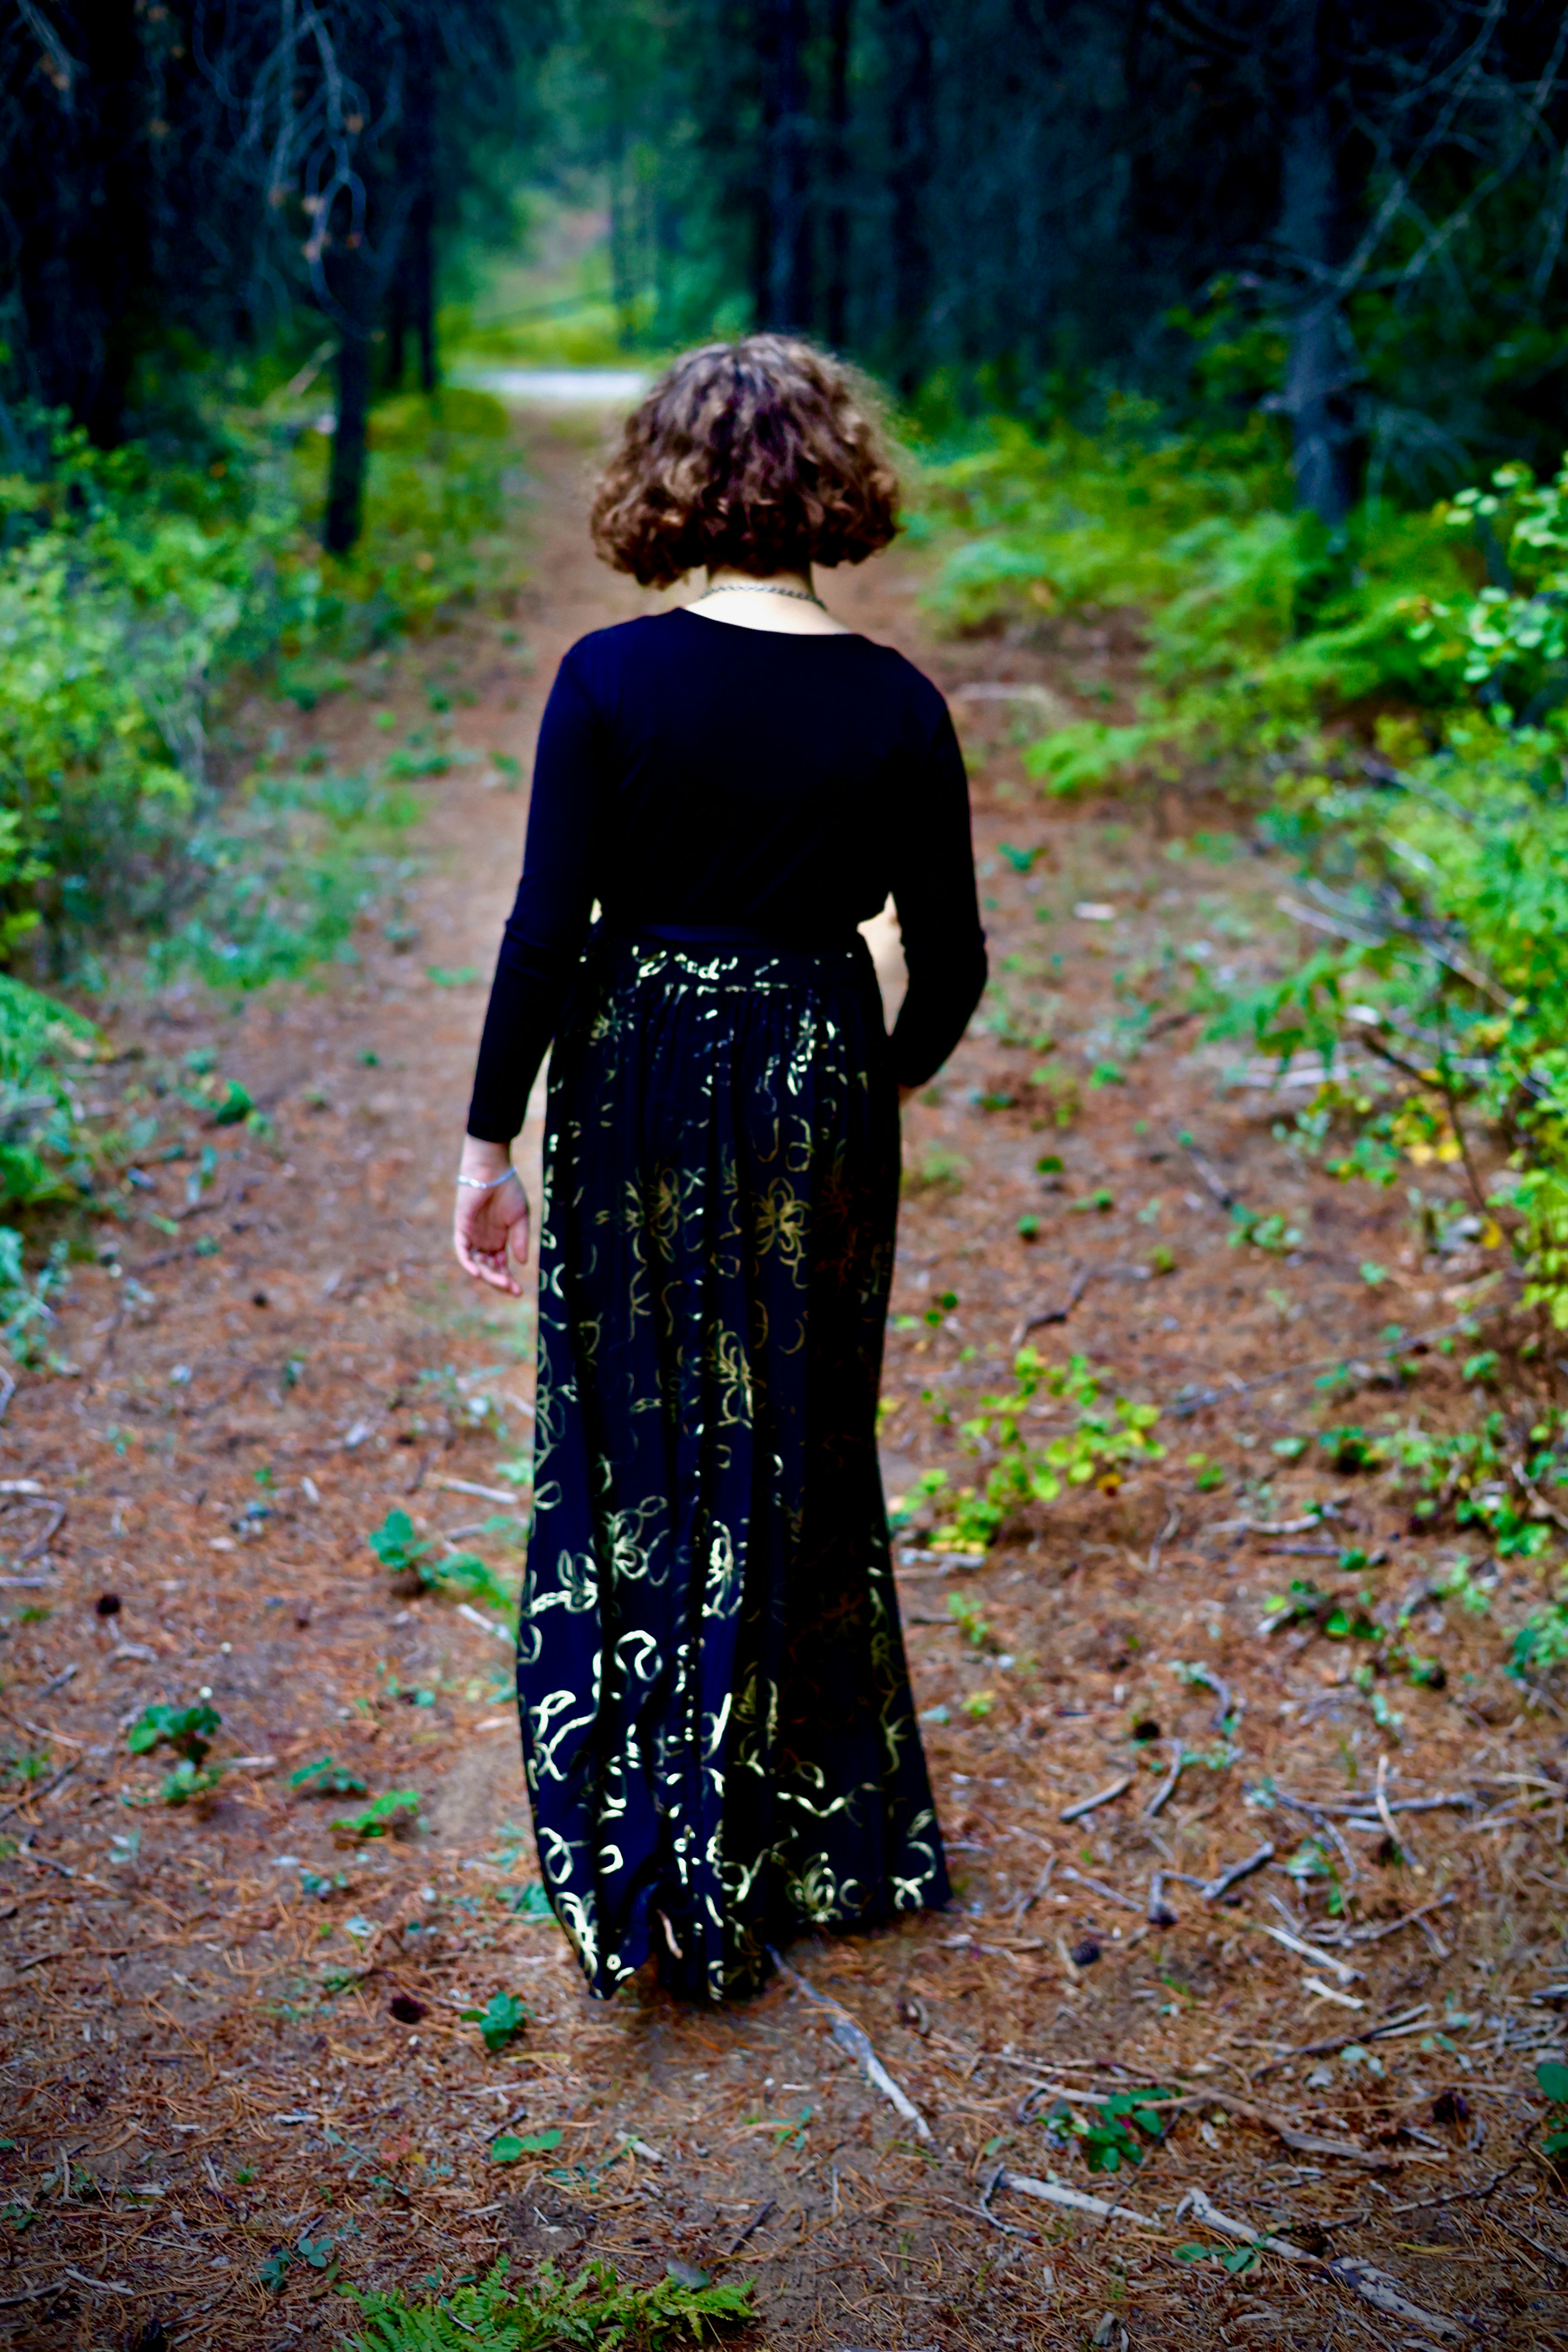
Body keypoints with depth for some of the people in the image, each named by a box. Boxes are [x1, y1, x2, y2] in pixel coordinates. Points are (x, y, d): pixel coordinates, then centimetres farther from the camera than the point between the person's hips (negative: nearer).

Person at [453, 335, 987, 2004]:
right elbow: (949, 962, -1)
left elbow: (547, 931, -11)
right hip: (817, 1089, 1)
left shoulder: (610, 678, -10)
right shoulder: (894, 706, -6)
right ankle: (816, 1842, 30)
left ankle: (634, 1872, 20)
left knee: (627, 1467, 12)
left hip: (635, 1087, -1)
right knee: (797, 1469, 16)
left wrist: (489, 1138, -2)